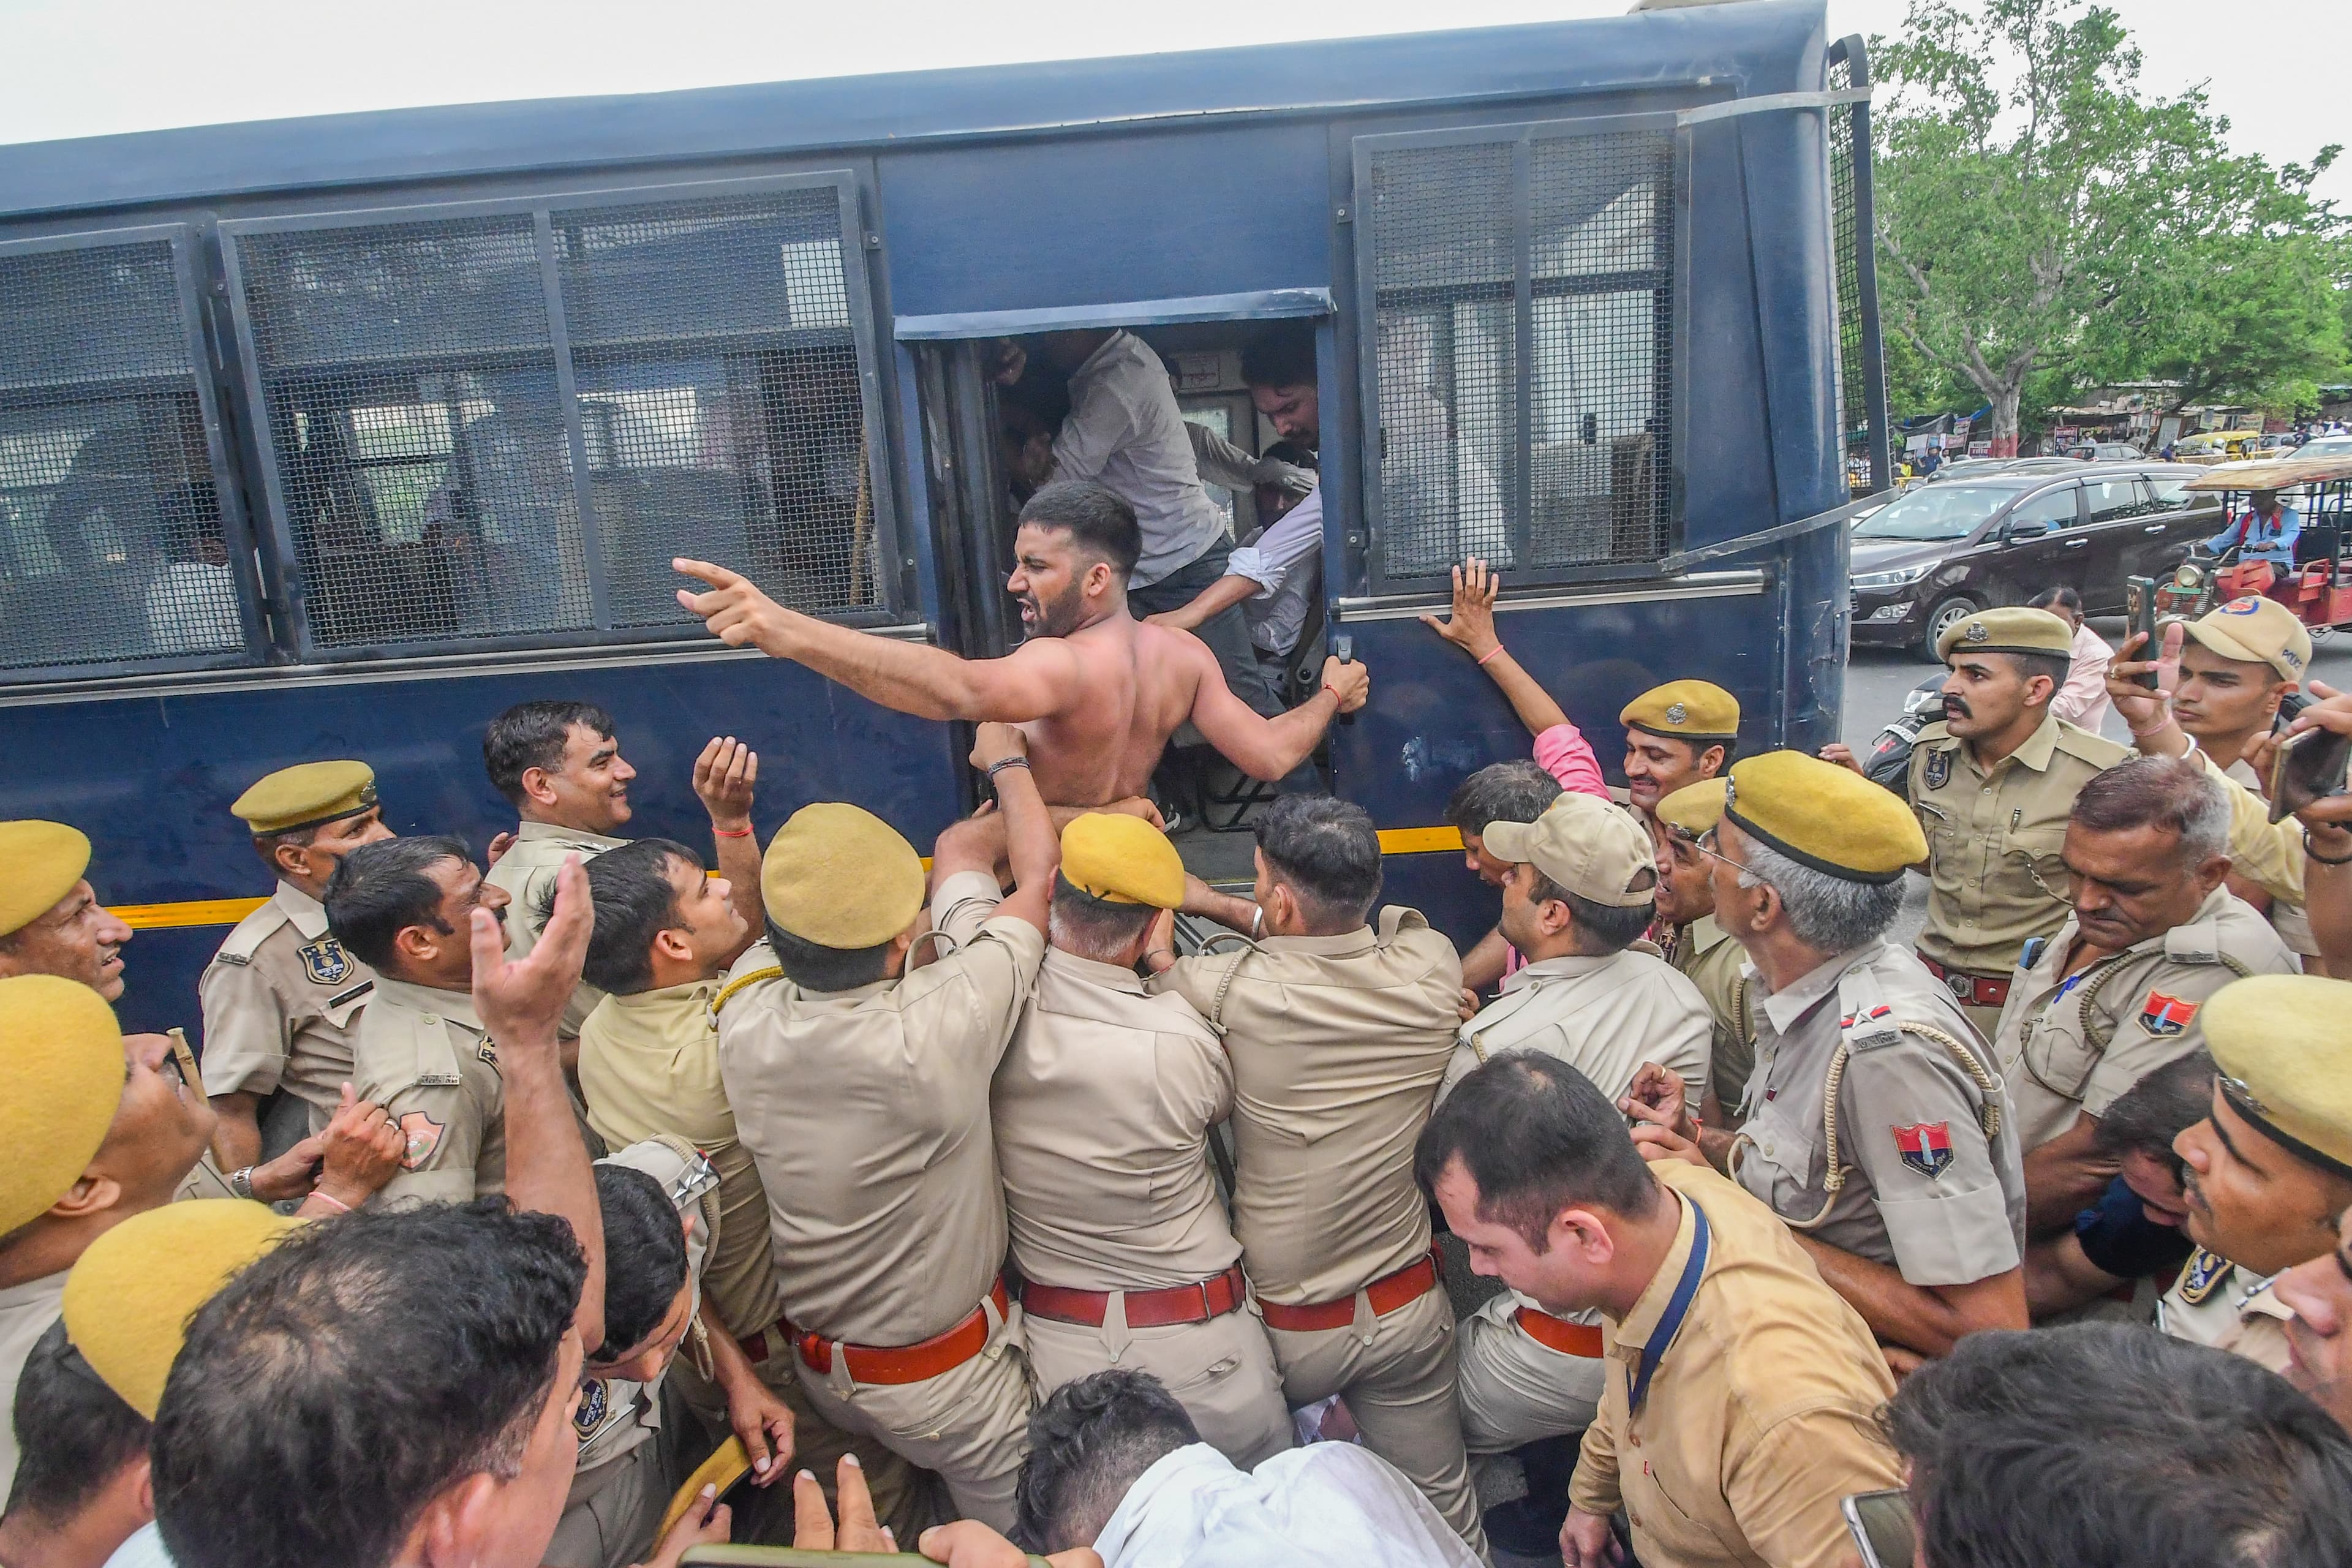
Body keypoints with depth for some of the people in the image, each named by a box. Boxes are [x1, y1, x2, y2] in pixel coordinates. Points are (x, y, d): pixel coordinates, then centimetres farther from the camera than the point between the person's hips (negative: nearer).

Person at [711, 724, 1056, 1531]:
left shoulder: (745, 1017, -21)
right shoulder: (933, 1031, -34)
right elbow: (1039, 873, -19)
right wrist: (1007, 759, 0)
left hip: (816, 1365, 5)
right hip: (943, 1381, -4)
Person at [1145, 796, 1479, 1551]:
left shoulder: (1238, 992, -27)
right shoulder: (1429, 969, -15)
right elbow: (1329, 933, 5)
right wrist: (1216, 903, 9)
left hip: (1282, 1330, -3)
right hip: (1406, 1310, 3)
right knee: (1443, 1506, 23)